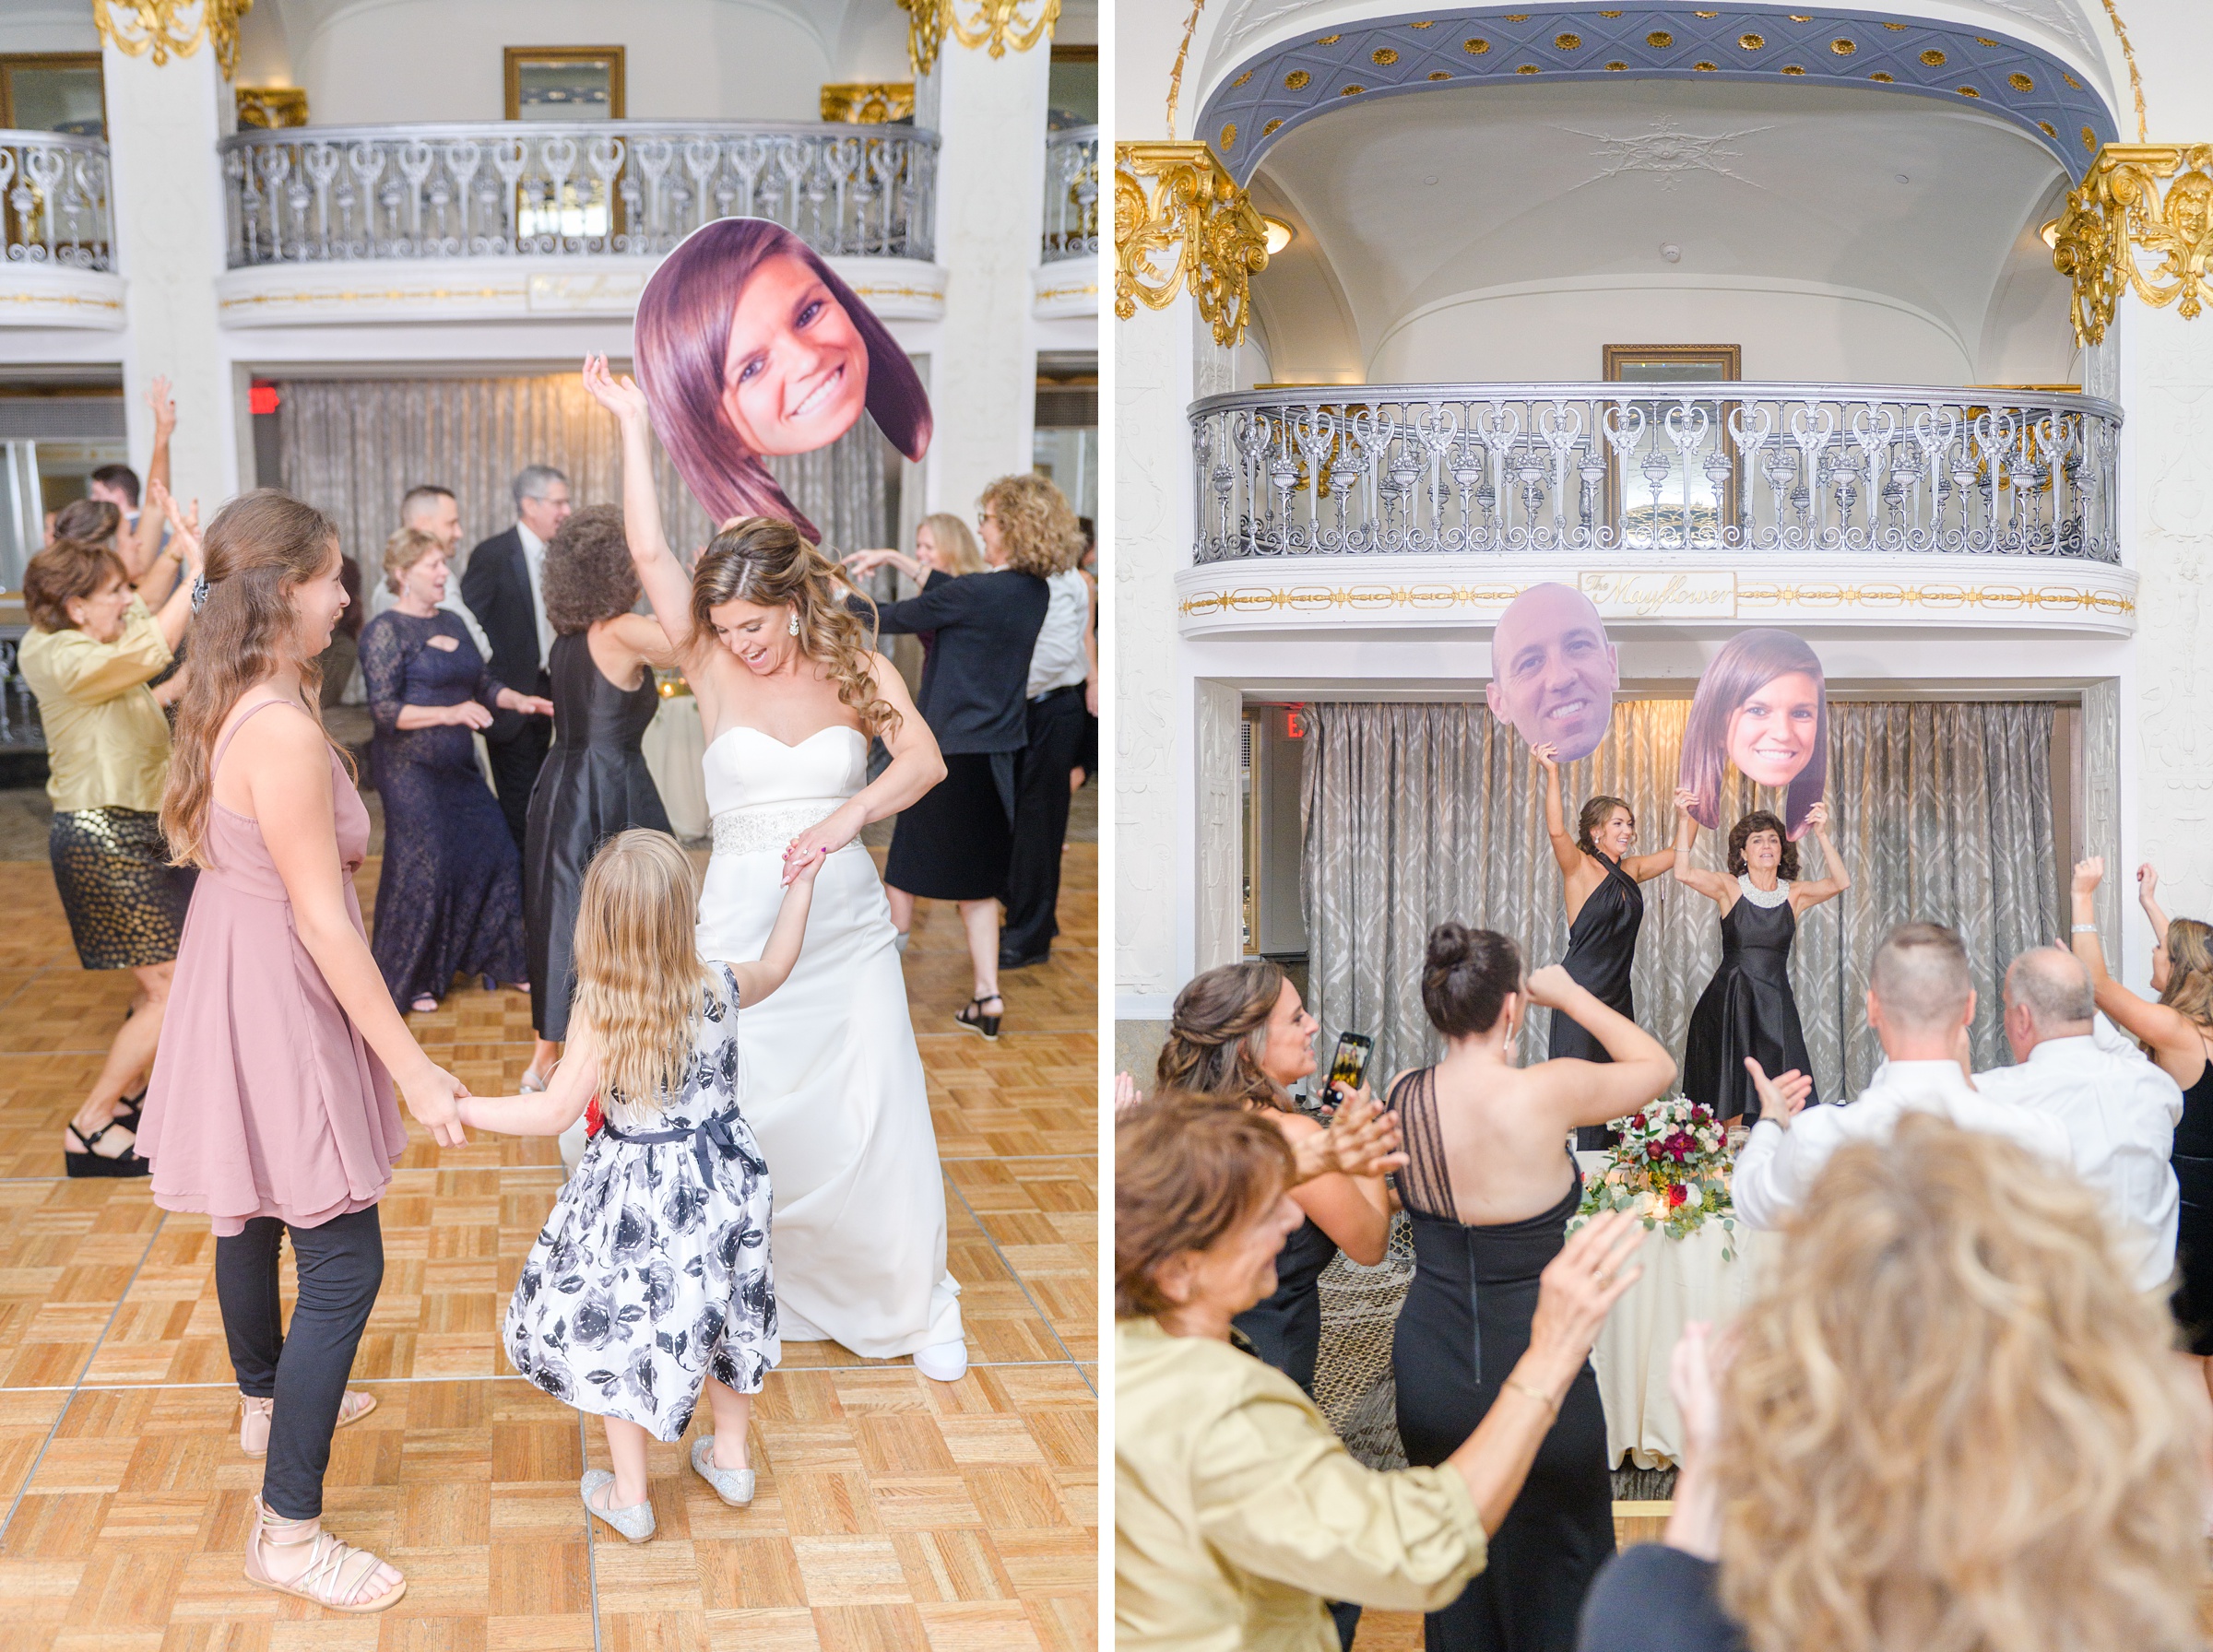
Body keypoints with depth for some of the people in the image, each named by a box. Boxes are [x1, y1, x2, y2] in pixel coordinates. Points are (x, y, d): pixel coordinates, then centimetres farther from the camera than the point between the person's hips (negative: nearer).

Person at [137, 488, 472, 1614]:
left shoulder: (225, 704, 2)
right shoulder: (285, 732, -27)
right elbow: (322, 919, -25)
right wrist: (413, 1069, -21)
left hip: (230, 966, 10)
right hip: (277, 1000, -10)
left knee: (255, 1211, 28)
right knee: (344, 1261, -5)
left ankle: (268, 1398, 52)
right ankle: (288, 1532, 0)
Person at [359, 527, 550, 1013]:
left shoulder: (452, 624, 12)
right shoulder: (386, 630, -10)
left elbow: (481, 682, 20)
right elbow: (384, 709, -17)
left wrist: (517, 700, 1)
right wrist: (449, 714, -26)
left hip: (457, 765, 7)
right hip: (410, 767, -7)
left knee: (495, 856, 6)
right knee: (421, 869, -3)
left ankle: (498, 961, 20)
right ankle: (409, 981, 12)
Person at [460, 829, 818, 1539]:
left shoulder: (600, 1013, -25)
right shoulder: (719, 989, -13)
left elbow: (555, 1113, -19)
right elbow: (775, 966, 10)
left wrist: (461, 1107, -9)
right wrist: (801, 886, 16)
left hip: (635, 1197, -4)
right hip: (722, 1181, 4)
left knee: (617, 1330, 15)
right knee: (717, 1309, 25)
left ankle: (628, 1496, 24)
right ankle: (730, 1456, 42)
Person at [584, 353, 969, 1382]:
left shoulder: (857, 668, -2)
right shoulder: (712, 668, 0)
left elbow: (926, 762, -16)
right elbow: (648, 551, -8)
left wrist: (849, 813, -35)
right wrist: (633, 423, -8)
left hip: (848, 923, 0)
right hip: (742, 919, 0)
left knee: (880, 1121, 2)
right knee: (746, 1120, 2)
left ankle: (917, 1305, 18)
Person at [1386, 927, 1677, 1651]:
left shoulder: (1402, 1097, -8)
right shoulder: (1545, 1092, -22)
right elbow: (1658, 1066, -5)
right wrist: (1570, 995, 3)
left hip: (1429, 1367, 4)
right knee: (1554, 1562, 17)